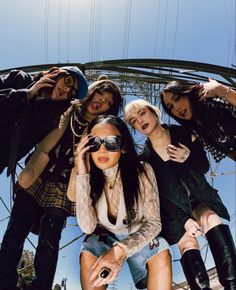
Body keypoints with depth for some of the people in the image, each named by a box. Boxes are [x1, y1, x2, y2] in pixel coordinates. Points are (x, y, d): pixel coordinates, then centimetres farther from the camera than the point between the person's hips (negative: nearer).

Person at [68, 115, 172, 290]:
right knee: (88, 254, -29)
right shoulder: (90, 177, -13)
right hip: (104, 238, 1)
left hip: (138, 238, -1)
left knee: (161, 253, -29)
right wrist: (82, 175, -30)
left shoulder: (142, 172, -19)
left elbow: (153, 222, -18)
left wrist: (121, 249, -37)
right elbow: (87, 227, -22)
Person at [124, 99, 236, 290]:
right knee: (188, 244, -21)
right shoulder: (145, 158, -10)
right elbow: (157, 195, -8)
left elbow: (204, 166, -1)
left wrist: (188, 158, -23)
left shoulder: (184, 134, -8)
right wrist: (185, 220, -16)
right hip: (175, 209, 0)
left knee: (212, 219, -28)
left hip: (198, 198, 0)